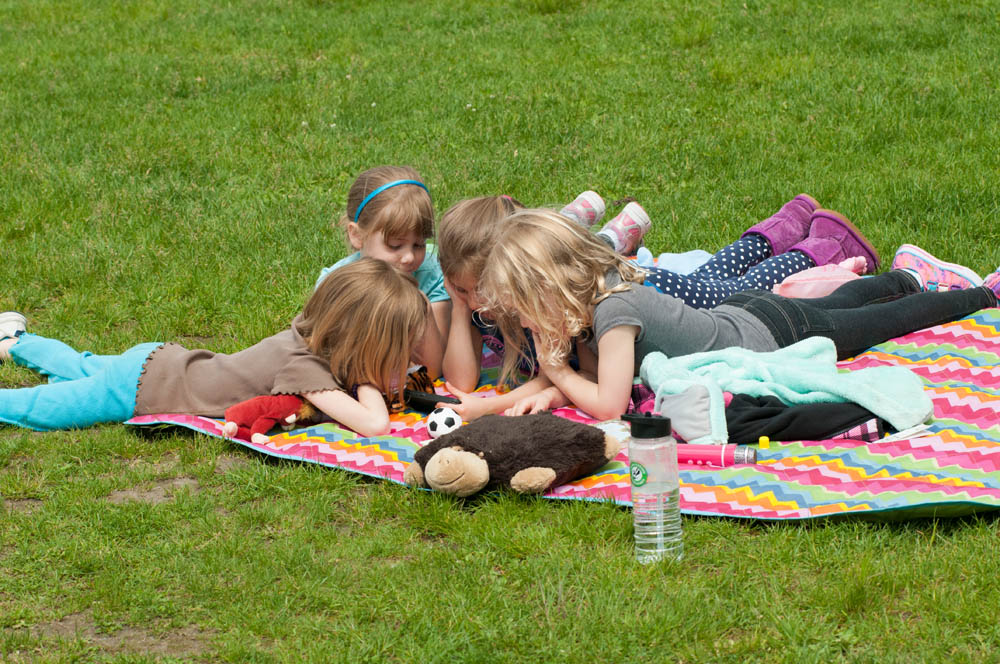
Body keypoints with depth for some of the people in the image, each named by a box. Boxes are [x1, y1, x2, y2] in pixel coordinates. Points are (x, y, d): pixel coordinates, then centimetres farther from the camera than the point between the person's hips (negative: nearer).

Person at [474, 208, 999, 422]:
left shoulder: (613, 310, -37)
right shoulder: (592, 293, -13)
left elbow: (608, 405, -40)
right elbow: (591, 371, -3)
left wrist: (557, 373, -28)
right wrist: (552, 394, -21)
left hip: (771, 334, -6)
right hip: (739, 314, 6)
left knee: (888, 320, 16)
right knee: (834, 306, 35)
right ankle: (900, 279, 60)